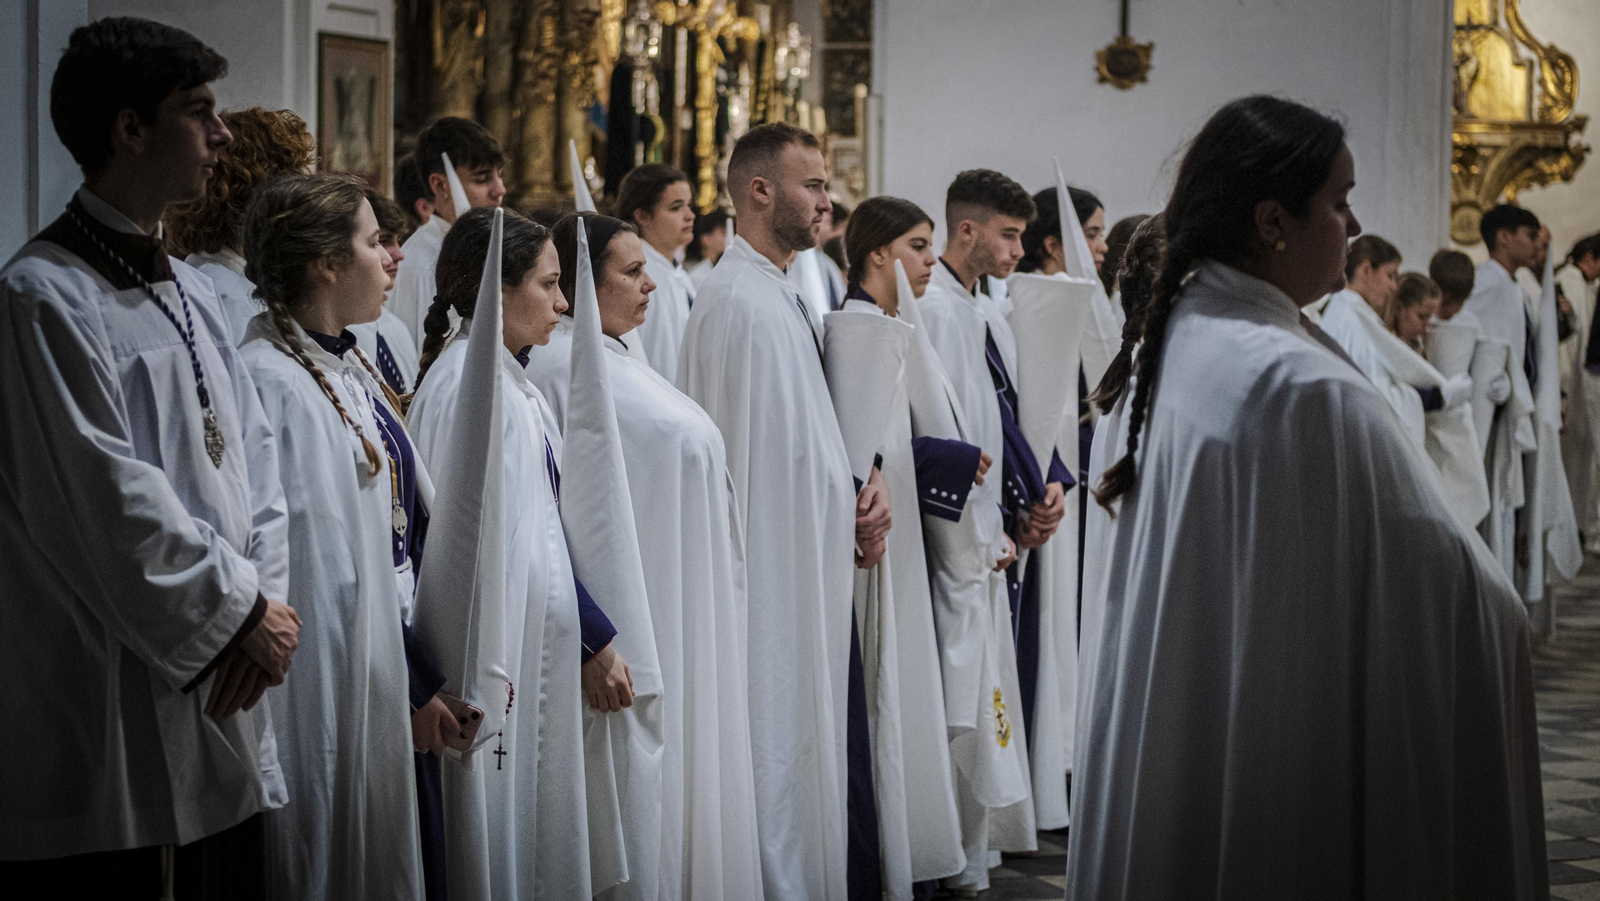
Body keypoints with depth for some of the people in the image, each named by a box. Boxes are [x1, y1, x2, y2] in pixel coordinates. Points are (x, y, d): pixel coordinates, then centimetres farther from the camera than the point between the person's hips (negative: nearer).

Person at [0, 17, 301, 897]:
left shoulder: (189, 289, 15)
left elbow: (253, 454, 14)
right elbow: (114, 502, -17)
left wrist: (268, 600, -2)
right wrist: (243, 614, -9)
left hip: (220, 699, 8)